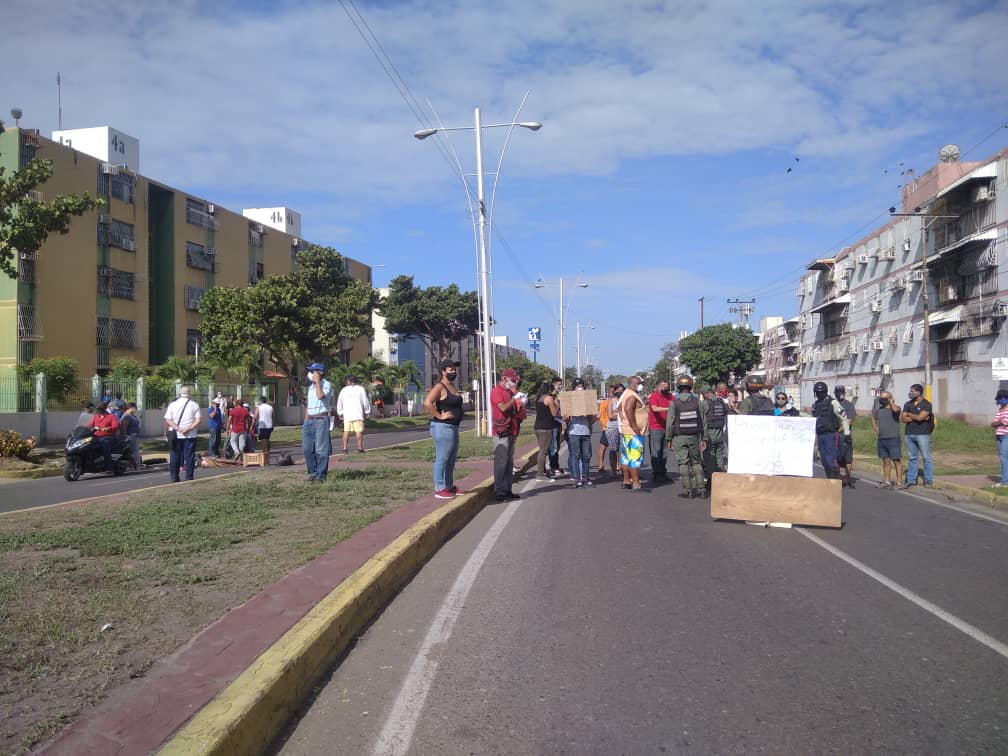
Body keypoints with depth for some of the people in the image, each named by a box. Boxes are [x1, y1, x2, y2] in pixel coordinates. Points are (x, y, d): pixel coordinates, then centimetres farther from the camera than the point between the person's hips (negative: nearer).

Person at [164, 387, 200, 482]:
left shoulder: (172, 405, 4)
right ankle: (189, 478, 2)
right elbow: (198, 420, -9)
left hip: (176, 435, 1)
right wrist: (188, 429, -15)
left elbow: (168, 420, -5)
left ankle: (174, 478, 13)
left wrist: (178, 428, -13)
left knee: (175, 456, 9)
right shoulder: (194, 405, 1)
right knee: (189, 457, 3)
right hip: (190, 435, -1)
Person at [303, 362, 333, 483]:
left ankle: (321, 475, 1)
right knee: (308, 449, 6)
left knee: (321, 449, -5)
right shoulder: (311, 387, 19)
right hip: (309, 420, 7)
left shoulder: (326, 384, -4)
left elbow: (320, 396, -25)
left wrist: (317, 381, -15)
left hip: (321, 420, -7)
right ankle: (313, 472, 17)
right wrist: (306, 421, 17)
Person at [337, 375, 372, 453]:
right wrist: (367, 412, 14)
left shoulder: (344, 390, 10)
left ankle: (345, 448, 1)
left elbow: (339, 402, 13)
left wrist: (340, 413, 21)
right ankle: (360, 447, -5)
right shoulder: (360, 389, 4)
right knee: (359, 431, -2)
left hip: (346, 414, 2)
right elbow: (365, 402, 4)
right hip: (358, 414, -2)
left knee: (346, 431, 5)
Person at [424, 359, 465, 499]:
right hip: (443, 427, -10)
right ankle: (439, 489, 0)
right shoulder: (440, 386, -13)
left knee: (451, 459, 16)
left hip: (453, 427, 10)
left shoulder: (452, 386, 15)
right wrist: (440, 416, -21)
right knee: (442, 459, -5)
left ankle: (449, 486, 26)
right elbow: (427, 403, -26)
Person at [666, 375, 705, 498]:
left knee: (683, 463, 4)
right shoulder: (697, 401, -4)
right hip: (694, 437, 2)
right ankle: (701, 489, 11)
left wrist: (669, 439, 3)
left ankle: (687, 490, 4)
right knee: (696, 462, 12)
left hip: (679, 437, -2)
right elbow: (702, 420, -1)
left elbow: (670, 423, -6)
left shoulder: (674, 403, -8)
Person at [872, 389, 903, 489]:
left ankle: (898, 482, -4)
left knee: (897, 461, -4)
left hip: (893, 439, -6)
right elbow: (873, 420, 26)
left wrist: (891, 402, -11)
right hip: (881, 439, 6)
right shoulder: (878, 409, 11)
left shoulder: (896, 407, -5)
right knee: (886, 461, 12)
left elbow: (895, 410, -31)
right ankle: (887, 481, 19)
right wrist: (877, 431, 15)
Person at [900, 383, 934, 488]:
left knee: (926, 458, -1)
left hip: (923, 434, -5)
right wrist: (916, 417, -9)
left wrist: (909, 414, -1)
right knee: (912, 458, 10)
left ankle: (929, 481, 5)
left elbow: (920, 417, -17)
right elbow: (903, 419, 2)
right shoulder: (908, 404, 11)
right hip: (910, 434, 5)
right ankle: (911, 480, 13)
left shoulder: (926, 404, -4)